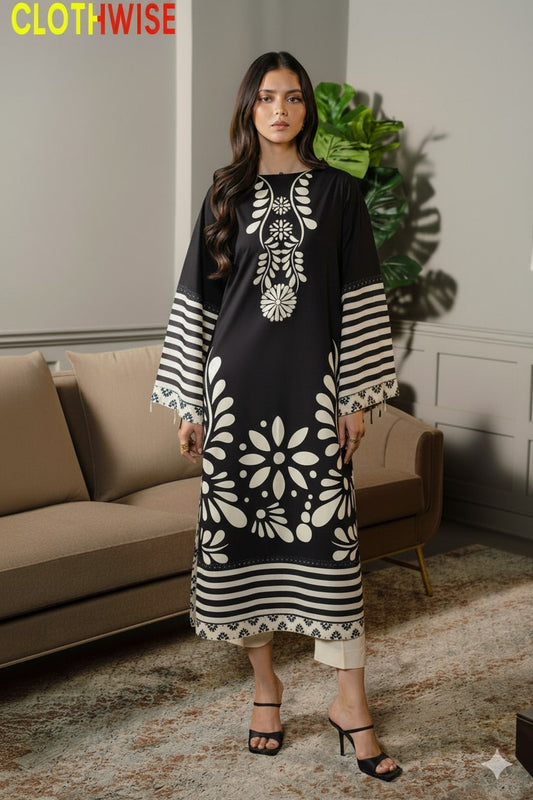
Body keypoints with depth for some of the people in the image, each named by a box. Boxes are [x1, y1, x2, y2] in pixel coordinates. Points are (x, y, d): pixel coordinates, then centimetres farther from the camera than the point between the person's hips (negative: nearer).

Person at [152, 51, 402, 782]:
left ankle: (350, 700, 9)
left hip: (312, 386, -1)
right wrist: (188, 403, 3)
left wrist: (357, 397, -2)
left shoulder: (339, 193, 6)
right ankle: (265, 683, 22)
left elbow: (360, 299, 3)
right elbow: (197, 301, 7)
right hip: (236, 384, 1)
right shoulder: (226, 194, 8)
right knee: (242, 527, 5)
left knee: (325, 531, -3)